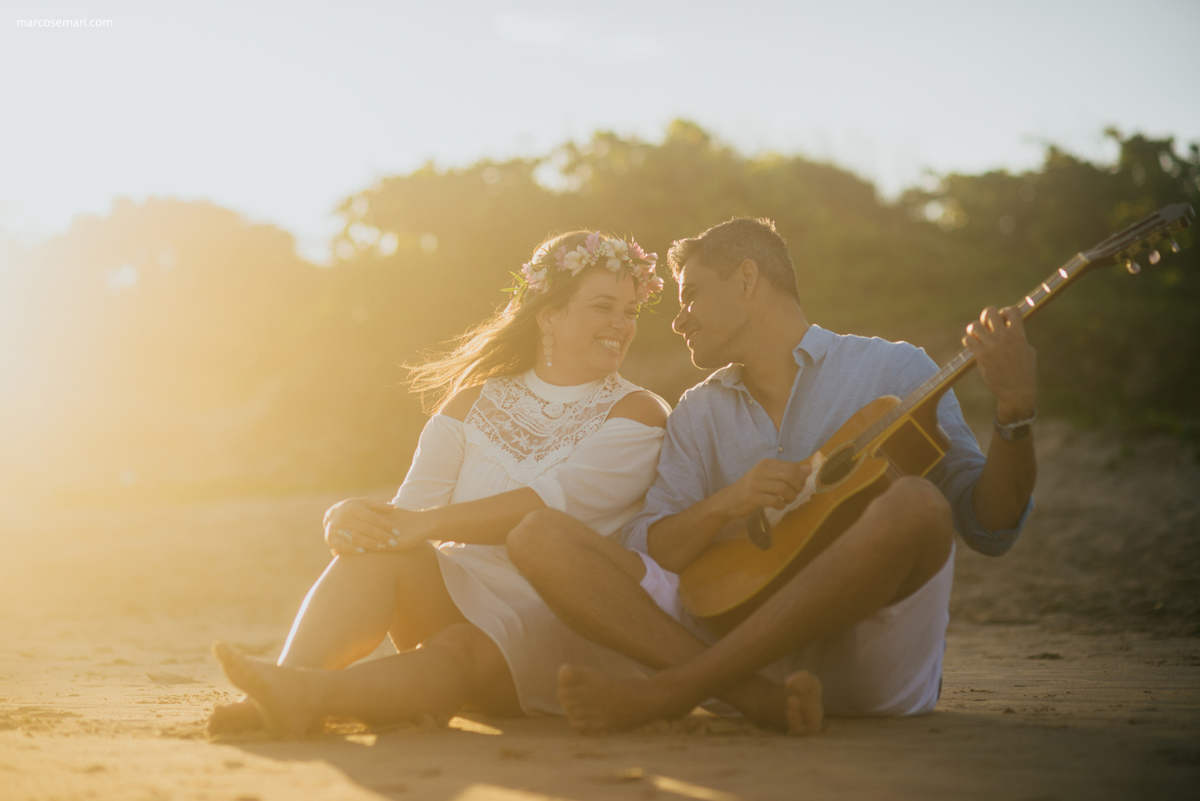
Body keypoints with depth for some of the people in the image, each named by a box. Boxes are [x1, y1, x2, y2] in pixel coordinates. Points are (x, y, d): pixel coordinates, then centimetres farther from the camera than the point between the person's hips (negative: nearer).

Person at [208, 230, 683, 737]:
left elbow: (555, 502, -18)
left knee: (457, 651, -35)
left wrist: (429, 522, -29)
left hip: (570, 625, -4)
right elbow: (407, 514, 1)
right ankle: (280, 692, -46)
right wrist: (350, 519, -23)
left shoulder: (638, 414, 0)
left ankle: (311, 693, -60)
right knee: (378, 545, -25)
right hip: (461, 596, 4)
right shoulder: (476, 401, 12)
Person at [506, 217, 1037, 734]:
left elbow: (989, 529, 1)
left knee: (917, 505, -33)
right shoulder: (699, 413, 18)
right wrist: (725, 503, -10)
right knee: (538, 538, -12)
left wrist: (1014, 414, -16)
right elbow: (639, 559, 8)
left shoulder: (894, 371, 7)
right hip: (744, 640, 3)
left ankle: (666, 694, -32)